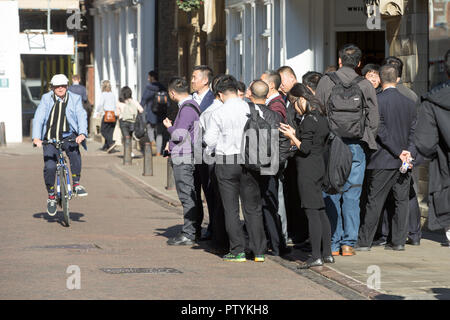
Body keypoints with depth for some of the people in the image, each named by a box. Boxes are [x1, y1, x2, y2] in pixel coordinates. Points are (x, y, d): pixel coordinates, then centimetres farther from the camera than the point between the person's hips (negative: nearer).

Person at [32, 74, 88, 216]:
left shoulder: (74, 99, 3)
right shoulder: (46, 99, 2)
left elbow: (81, 116, -8)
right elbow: (38, 118, -6)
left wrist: (82, 133, -27)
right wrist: (36, 137, -21)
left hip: (68, 136, 0)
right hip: (50, 138, 0)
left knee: (74, 153, -32)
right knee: (49, 167, -13)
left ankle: (76, 184, -20)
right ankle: (51, 196, 6)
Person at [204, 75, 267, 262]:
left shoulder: (219, 114, -8)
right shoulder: (253, 110, -3)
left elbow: (210, 141, -5)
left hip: (226, 164, -2)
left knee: (231, 209, 4)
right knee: (252, 208, 9)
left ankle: (238, 251, 2)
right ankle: (259, 251, 8)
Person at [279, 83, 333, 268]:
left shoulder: (308, 120, -15)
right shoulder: (321, 117, 13)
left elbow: (305, 148, -18)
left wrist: (292, 137, -5)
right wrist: (295, 134, 17)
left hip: (307, 169, -9)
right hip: (319, 165, 9)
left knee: (312, 212, -9)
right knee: (320, 211, 13)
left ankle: (316, 256, -10)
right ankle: (327, 253, 16)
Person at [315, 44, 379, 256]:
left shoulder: (326, 82, 0)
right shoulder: (365, 86, 1)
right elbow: (374, 121, 2)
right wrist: (366, 142, 14)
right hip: (356, 146, 0)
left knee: (331, 196, 4)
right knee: (352, 196, 4)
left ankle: (333, 244, 4)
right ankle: (348, 242, 2)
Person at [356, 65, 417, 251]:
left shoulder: (377, 102, -10)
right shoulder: (409, 103, 6)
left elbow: (382, 132, -13)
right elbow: (412, 133, 3)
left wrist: (399, 152, -10)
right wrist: (409, 152, -4)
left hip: (382, 161, -4)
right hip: (404, 163, 4)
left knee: (374, 202, 1)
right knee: (402, 201, 8)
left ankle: (365, 241, 5)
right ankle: (399, 241, 9)